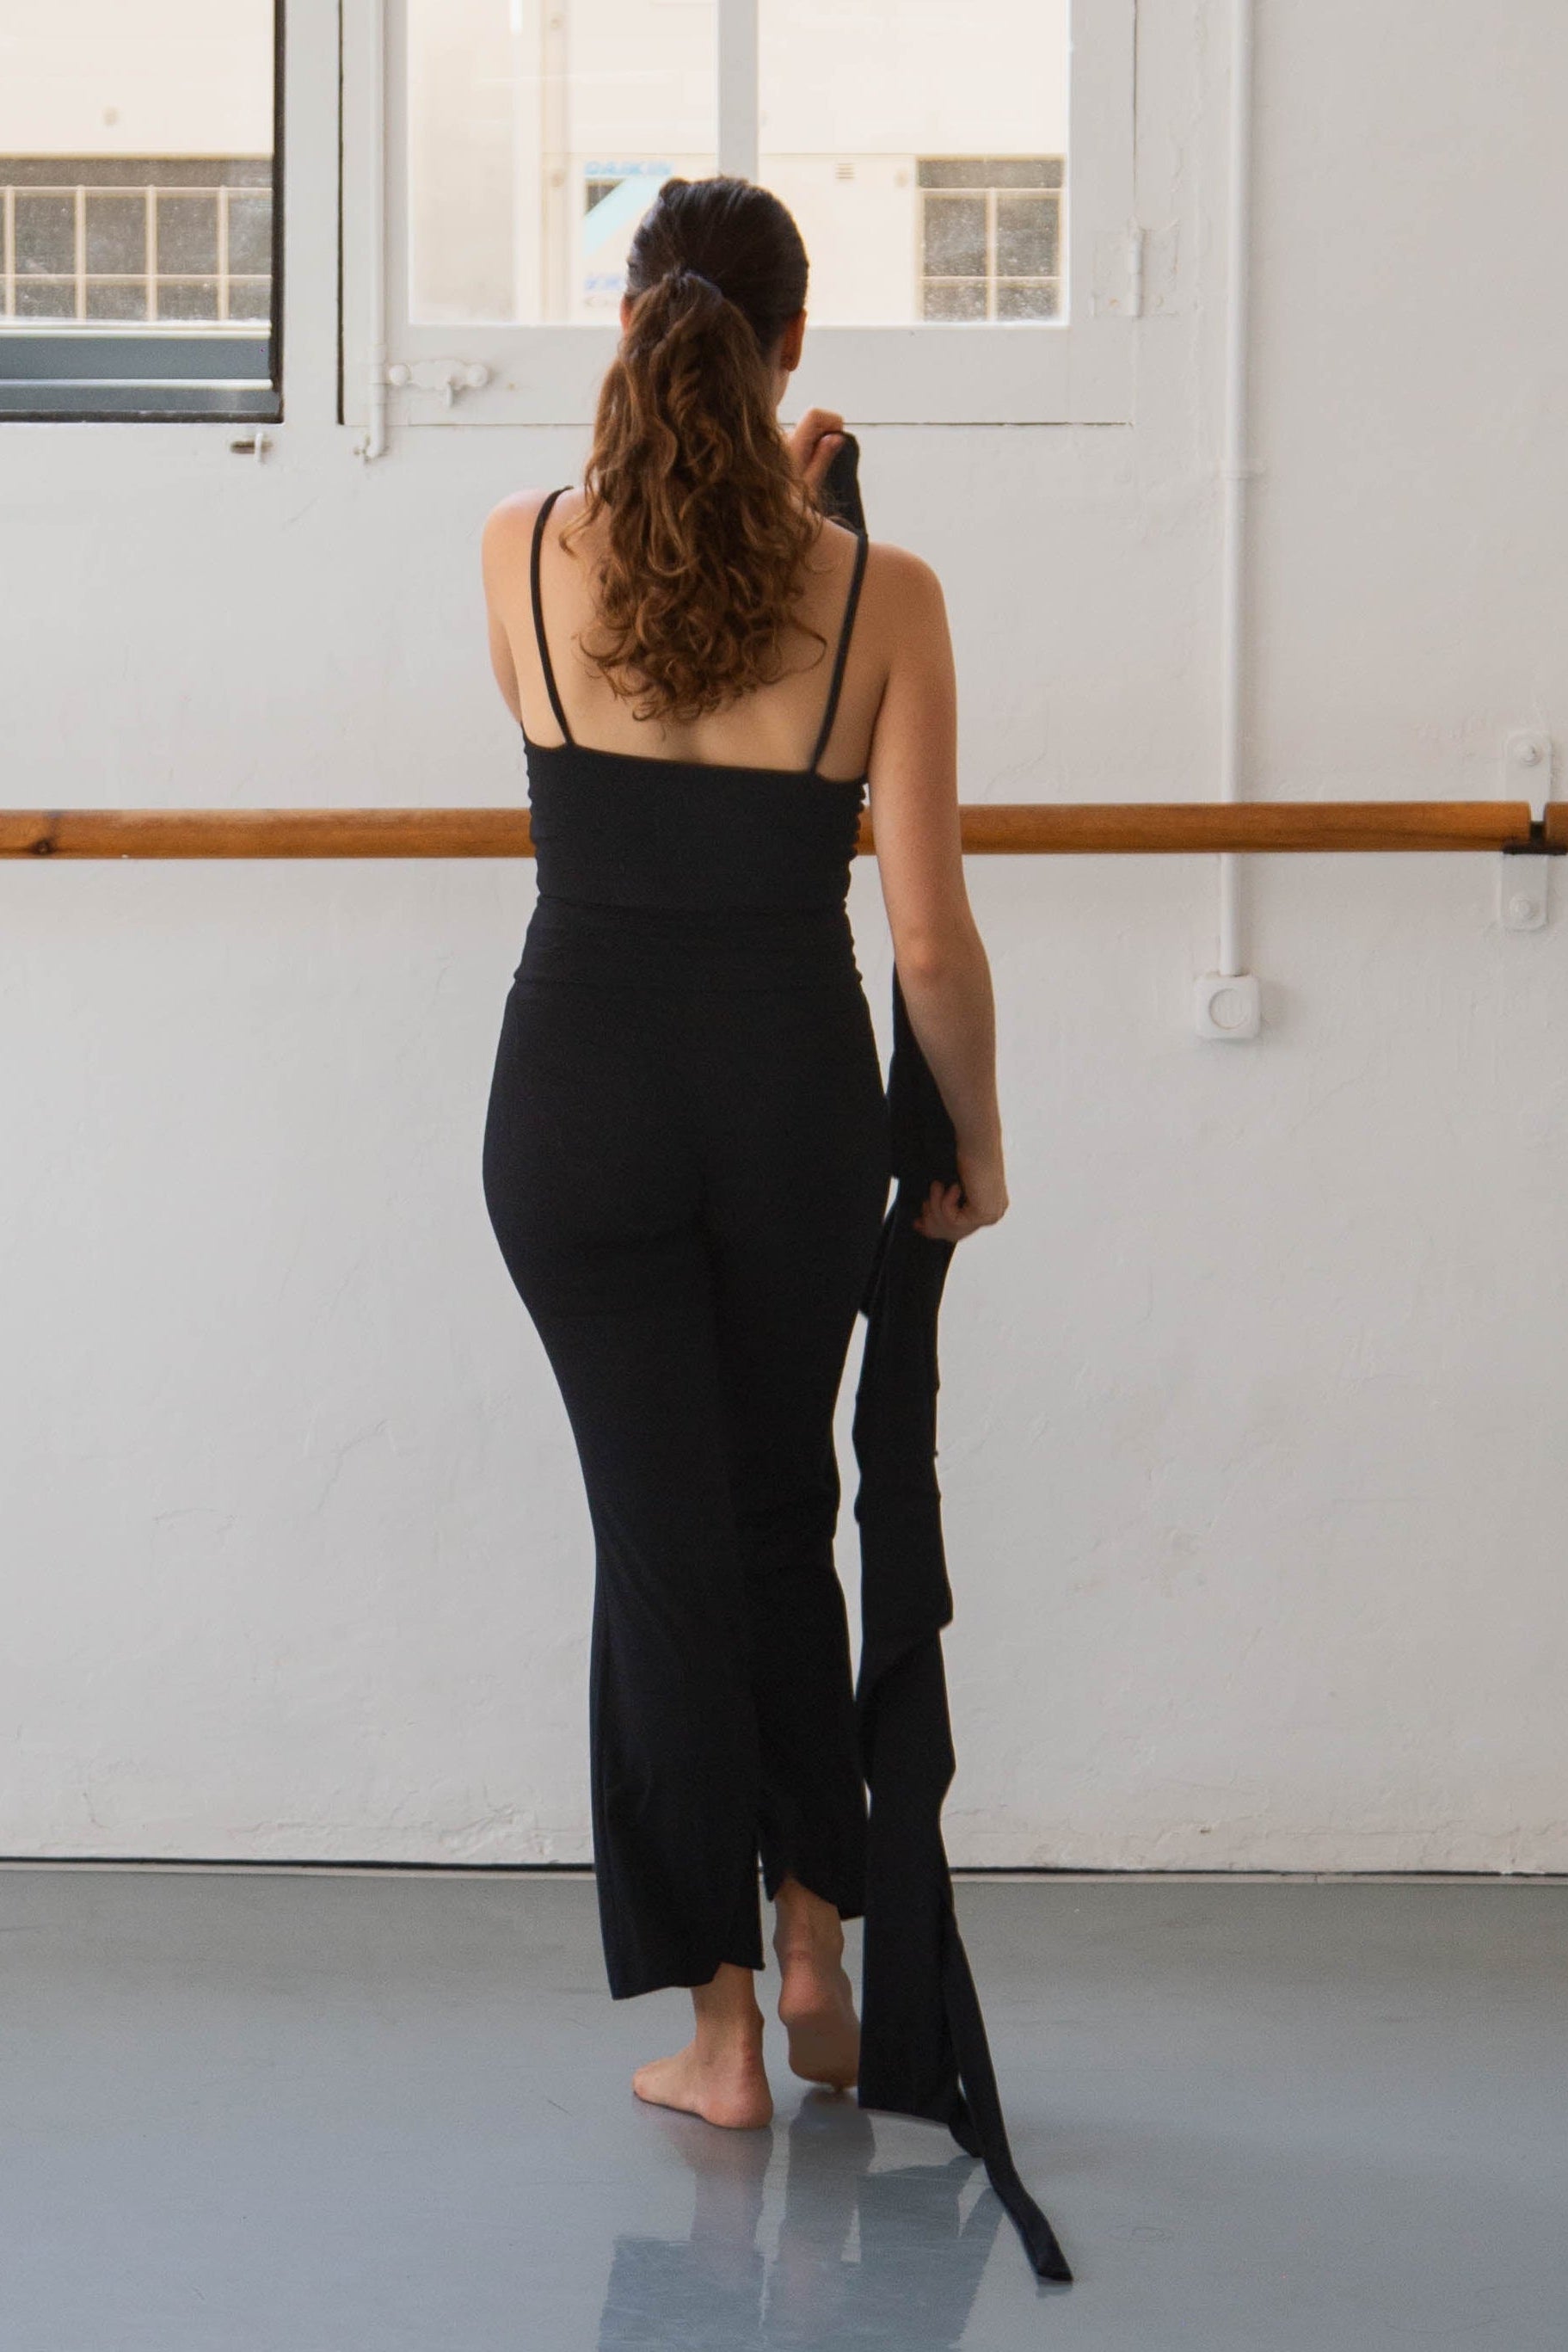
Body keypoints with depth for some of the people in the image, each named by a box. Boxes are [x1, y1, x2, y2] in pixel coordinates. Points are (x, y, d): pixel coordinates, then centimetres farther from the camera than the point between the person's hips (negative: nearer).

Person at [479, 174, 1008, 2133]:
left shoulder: (527, 552, -6)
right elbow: (929, 936, -8)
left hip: (581, 1089, 0)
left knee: (660, 1533, 7)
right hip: (795, 1090, 0)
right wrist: (976, 1141, 8)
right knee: (781, 1511, 21)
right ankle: (814, 1933, 25)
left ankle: (717, 2022, 11)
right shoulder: (881, 596, -9)